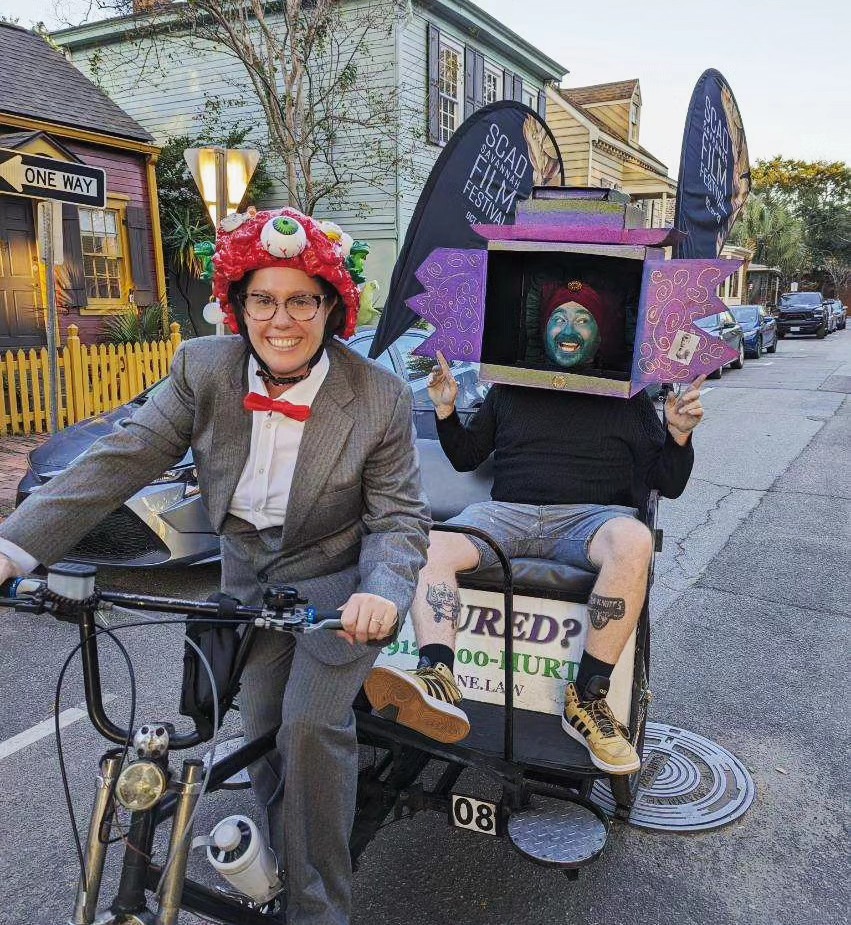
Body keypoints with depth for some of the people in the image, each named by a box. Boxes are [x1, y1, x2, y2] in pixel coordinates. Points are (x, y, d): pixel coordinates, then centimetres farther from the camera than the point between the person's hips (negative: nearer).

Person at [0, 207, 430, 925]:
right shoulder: (202, 368, -12)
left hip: (338, 578, -3)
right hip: (249, 575, 4)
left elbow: (400, 517, -15)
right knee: (262, 731, 11)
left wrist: (382, 592, -36)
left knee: (310, 725, -15)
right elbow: (120, 460, -16)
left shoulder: (380, 398, -18)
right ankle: (282, 861, 39)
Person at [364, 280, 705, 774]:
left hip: (590, 515, -1)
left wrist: (679, 434, -5)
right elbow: (466, 458, 26)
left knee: (633, 541, -38)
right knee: (427, 546, -27)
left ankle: (588, 699, -30)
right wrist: (446, 411, 9)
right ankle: (438, 682, -45)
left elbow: (670, 484, 14)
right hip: (508, 511, 2)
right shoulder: (510, 388, 23)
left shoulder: (627, 398, 18)